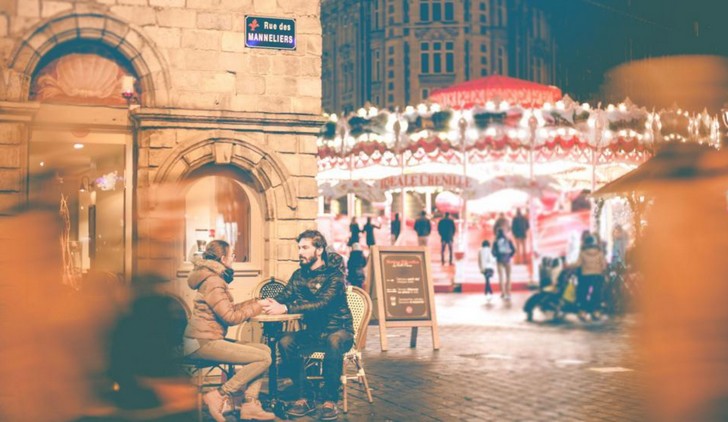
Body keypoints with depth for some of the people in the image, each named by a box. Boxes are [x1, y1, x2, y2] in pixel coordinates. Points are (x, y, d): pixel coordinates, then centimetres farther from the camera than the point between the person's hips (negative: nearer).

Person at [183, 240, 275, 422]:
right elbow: (230, 317, -18)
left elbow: (230, 308, 18)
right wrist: (257, 306, -7)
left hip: (209, 340, 10)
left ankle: (250, 405, -2)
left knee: (265, 350, 5)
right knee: (263, 358, -15)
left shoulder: (215, 277, 17)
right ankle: (219, 396, -11)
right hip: (203, 343, -10)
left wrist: (256, 302, 8)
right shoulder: (212, 281, -14)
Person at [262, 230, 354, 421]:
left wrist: (286, 309, -38)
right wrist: (270, 304, -24)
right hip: (313, 332, 5)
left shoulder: (334, 275, -13)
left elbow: (322, 304, -28)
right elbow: (283, 298, 2)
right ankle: (303, 398, -17)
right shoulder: (299, 275, 7)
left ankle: (330, 401, -28)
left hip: (338, 331, -5)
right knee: (285, 342, -24)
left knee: (333, 342, -39)